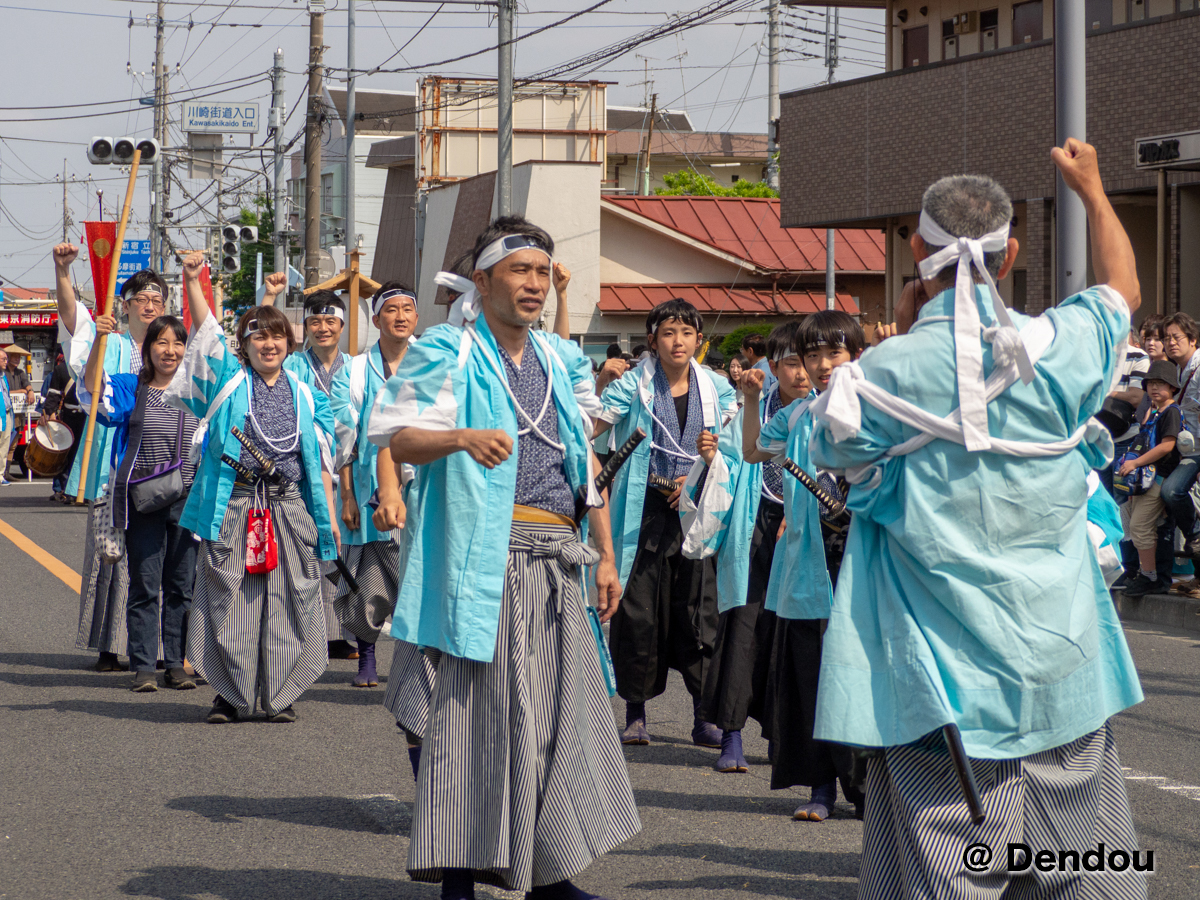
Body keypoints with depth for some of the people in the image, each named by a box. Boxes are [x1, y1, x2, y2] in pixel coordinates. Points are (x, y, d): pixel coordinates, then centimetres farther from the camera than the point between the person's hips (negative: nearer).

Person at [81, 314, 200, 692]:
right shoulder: (130, 389, 3)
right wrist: (98, 340, -28)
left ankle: (178, 663, 12)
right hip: (142, 501, -2)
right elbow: (94, 386, -14)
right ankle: (143, 666, 3)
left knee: (181, 585, 5)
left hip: (188, 500, 2)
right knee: (144, 585, 0)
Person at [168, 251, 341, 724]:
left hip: (290, 508, 2)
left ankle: (279, 695, 10)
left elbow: (320, 459, 14)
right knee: (231, 600, -1)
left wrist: (329, 512, 7)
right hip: (234, 507, -2)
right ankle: (232, 693, 8)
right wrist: (192, 282, -18)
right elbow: (206, 334, -5)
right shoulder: (229, 381, 8)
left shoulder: (305, 395, 14)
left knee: (285, 601, 1)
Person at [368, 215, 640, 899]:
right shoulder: (448, 354, 0)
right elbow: (400, 441, -10)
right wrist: (461, 437, -30)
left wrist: (606, 554, 15)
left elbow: (587, 461, 20)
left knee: (563, 704, 4)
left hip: (557, 561, 6)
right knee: (479, 704, -8)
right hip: (487, 554, -6)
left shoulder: (562, 360, 18)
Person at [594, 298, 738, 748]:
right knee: (638, 612, -3)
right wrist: (600, 384, -18)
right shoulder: (633, 386, 1)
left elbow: (732, 450, 12)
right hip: (644, 513, -1)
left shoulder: (716, 389, 8)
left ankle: (705, 715, 3)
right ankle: (635, 713, 7)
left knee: (698, 611, -2)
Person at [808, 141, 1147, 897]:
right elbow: (1124, 289, 20)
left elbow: (837, 450, 12)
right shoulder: (1059, 349, -4)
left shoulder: (888, 373, -11)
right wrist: (1092, 189, 36)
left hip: (941, 675, -2)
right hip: (1059, 662, 2)